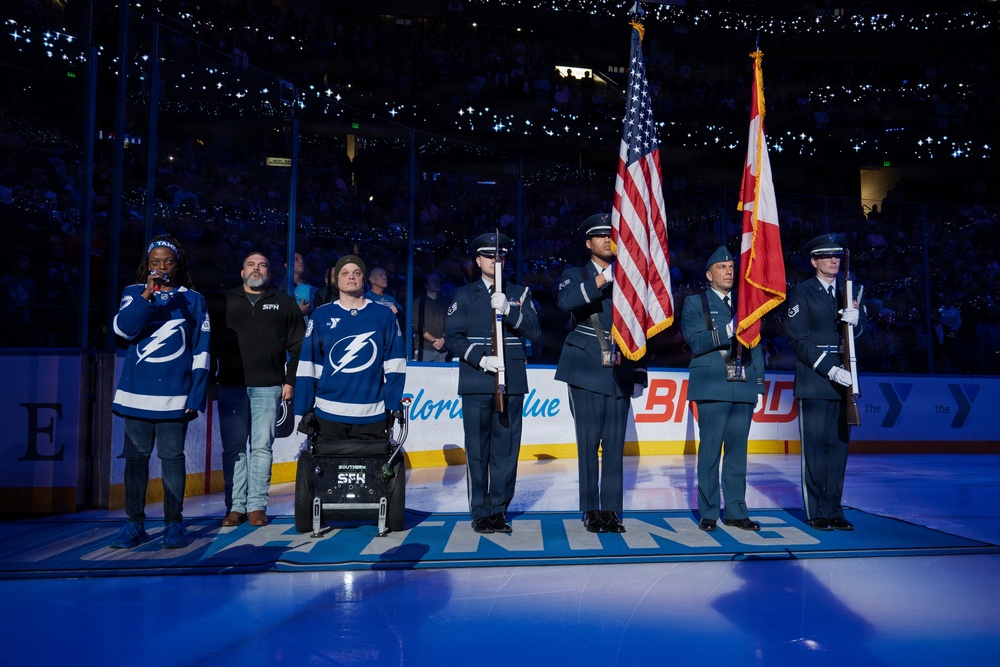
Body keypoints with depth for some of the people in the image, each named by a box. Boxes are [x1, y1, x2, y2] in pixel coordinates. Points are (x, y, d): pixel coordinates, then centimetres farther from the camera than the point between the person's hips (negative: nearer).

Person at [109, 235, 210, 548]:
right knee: (136, 455, 5)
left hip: (174, 394, -1)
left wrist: (196, 395, -4)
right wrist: (147, 295, -16)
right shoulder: (134, 293, 10)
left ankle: (174, 524, 9)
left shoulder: (193, 300, 6)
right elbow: (123, 328, -8)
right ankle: (134, 524, 13)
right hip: (137, 392, 2)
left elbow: (201, 350, 2)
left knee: (172, 456, 1)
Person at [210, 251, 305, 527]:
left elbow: (298, 346, 8)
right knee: (233, 448, 2)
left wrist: (291, 380, 1)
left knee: (262, 447, 0)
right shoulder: (223, 302, 13)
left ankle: (257, 505, 7)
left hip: (268, 387, -1)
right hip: (230, 387, 1)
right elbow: (208, 343, 12)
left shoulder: (284, 303, 10)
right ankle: (236, 506, 9)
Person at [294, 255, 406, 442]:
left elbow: (394, 365, 2)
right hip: (328, 416, 0)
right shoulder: (321, 315, 3)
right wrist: (305, 410, -1)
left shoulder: (385, 315, 3)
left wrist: (393, 406, -4)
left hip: (373, 417, 0)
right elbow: (307, 366, 2)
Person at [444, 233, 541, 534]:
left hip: (512, 382, 1)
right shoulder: (464, 295, 10)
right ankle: (480, 512, 10)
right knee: (477, 449, 0)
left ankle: (499, 510, 11)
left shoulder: (520, 294, 14)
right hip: (476, 382, -1)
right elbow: (452, 337, 2)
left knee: (506, 448, 0)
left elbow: (534, 332, 1)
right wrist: (481, 359, -12)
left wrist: (507, 310, -14)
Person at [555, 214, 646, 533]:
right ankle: (591, 510, 6)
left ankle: (611, 510, 9)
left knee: (615, 443, 1)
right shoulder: (575, 275, 6)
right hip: (586, 371, -3)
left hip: (619, 372, 3)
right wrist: (603, 278, -25)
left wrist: (639, 374, 9)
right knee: (588, 442, -4)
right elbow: (565, 300, -19)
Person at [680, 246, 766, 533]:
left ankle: (736, 511, 14)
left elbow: (756, 343, 18)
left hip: (744, 388, 4)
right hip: (713, 388, -4)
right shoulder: (695, 303, 5)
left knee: (737, 450, 7)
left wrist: (759, 379, 9)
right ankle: (708, 513, 5)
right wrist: (729, 331, -16)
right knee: (710, 451, -3)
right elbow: (696, 341, -8)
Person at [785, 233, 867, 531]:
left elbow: (862, 329, 13)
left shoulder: (848, 291, 17)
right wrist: (830, 369, -15)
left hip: (844, 379, 5)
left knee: (838, 446, 6)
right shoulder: (801, 292, 0)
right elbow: (799, 339, -7)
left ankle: (834, 511, 13)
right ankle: (817, 513, 6)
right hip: (814, 381, -5)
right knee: (815, 448, -2)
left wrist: (855, 319, -12)